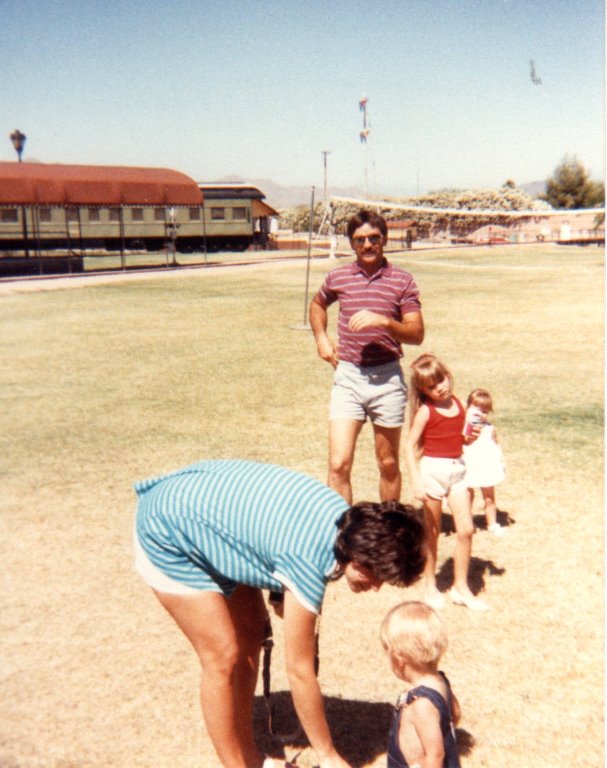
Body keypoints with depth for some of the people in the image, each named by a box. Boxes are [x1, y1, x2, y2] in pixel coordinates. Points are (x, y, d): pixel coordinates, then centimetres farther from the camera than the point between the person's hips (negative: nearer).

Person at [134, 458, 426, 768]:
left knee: (251, 633, 11)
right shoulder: (308, 567, -32)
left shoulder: (343, 515, -10)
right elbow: (299, 671, -19)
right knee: (223, 657, -7)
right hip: (168, 534, -9)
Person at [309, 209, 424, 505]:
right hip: (348, 376, 1)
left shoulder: (402, 281, -2)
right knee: (338, 464, -8)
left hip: (387, 378, 0)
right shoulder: (338, 277, 3)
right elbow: (317, 304, 25)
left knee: (388, 464, 13)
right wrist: (321, 338, 10)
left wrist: (384, 321, -22)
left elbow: (417, 334, -6)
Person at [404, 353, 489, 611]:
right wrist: (416, 481, -20)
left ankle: (460, 586, 14)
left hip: (458, 469, 5)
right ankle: (431, 586, 22)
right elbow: (410, 446, -13)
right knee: (432, 532, 7)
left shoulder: (458, 405, 5)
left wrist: (470, 437, -5)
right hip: (433, 469, -5)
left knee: (466, 529, 1)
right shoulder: (425, 411, -11)